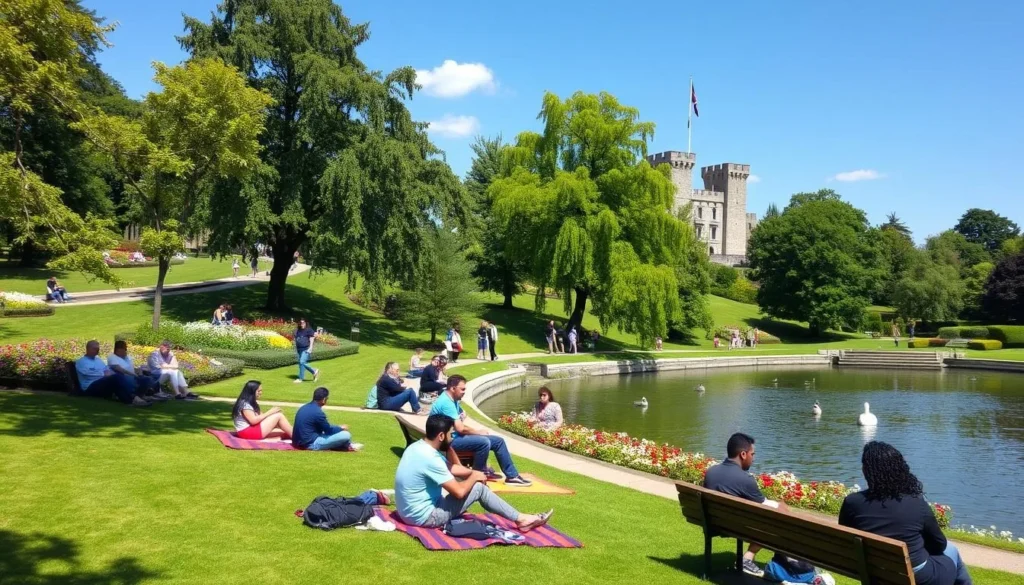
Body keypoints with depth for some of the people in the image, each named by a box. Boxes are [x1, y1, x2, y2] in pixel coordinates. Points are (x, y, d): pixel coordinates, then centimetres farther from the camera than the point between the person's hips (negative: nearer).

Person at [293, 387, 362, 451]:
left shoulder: (304, 407, 9)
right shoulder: (317, 412, -20)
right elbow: (329, 430, -7)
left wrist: (338, 428, 22)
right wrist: (341, 428, 12)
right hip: (311, 444, -10)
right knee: (346, 435, -10)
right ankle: (348, 446, 20)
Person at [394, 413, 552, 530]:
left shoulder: (418, 447, 4)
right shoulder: (430, 458, -26)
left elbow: (452, 468, 17)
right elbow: (459, 492, -23)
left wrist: (472, 473, 4)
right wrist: (474, 477, -4)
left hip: (410, 512, 9)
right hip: (424, 517, -9)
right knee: (479, 488, -5)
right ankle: (521, 519, 8)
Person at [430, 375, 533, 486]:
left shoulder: (452, 400, 13)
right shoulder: (446, 402, -21)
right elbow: (460, 428, -23)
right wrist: (478, 432, -8)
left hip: (456, 437, 10)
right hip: (450, 440, -10)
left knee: (498, 441, 2)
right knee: (484, 442, -32)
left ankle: (512, 476, 5)